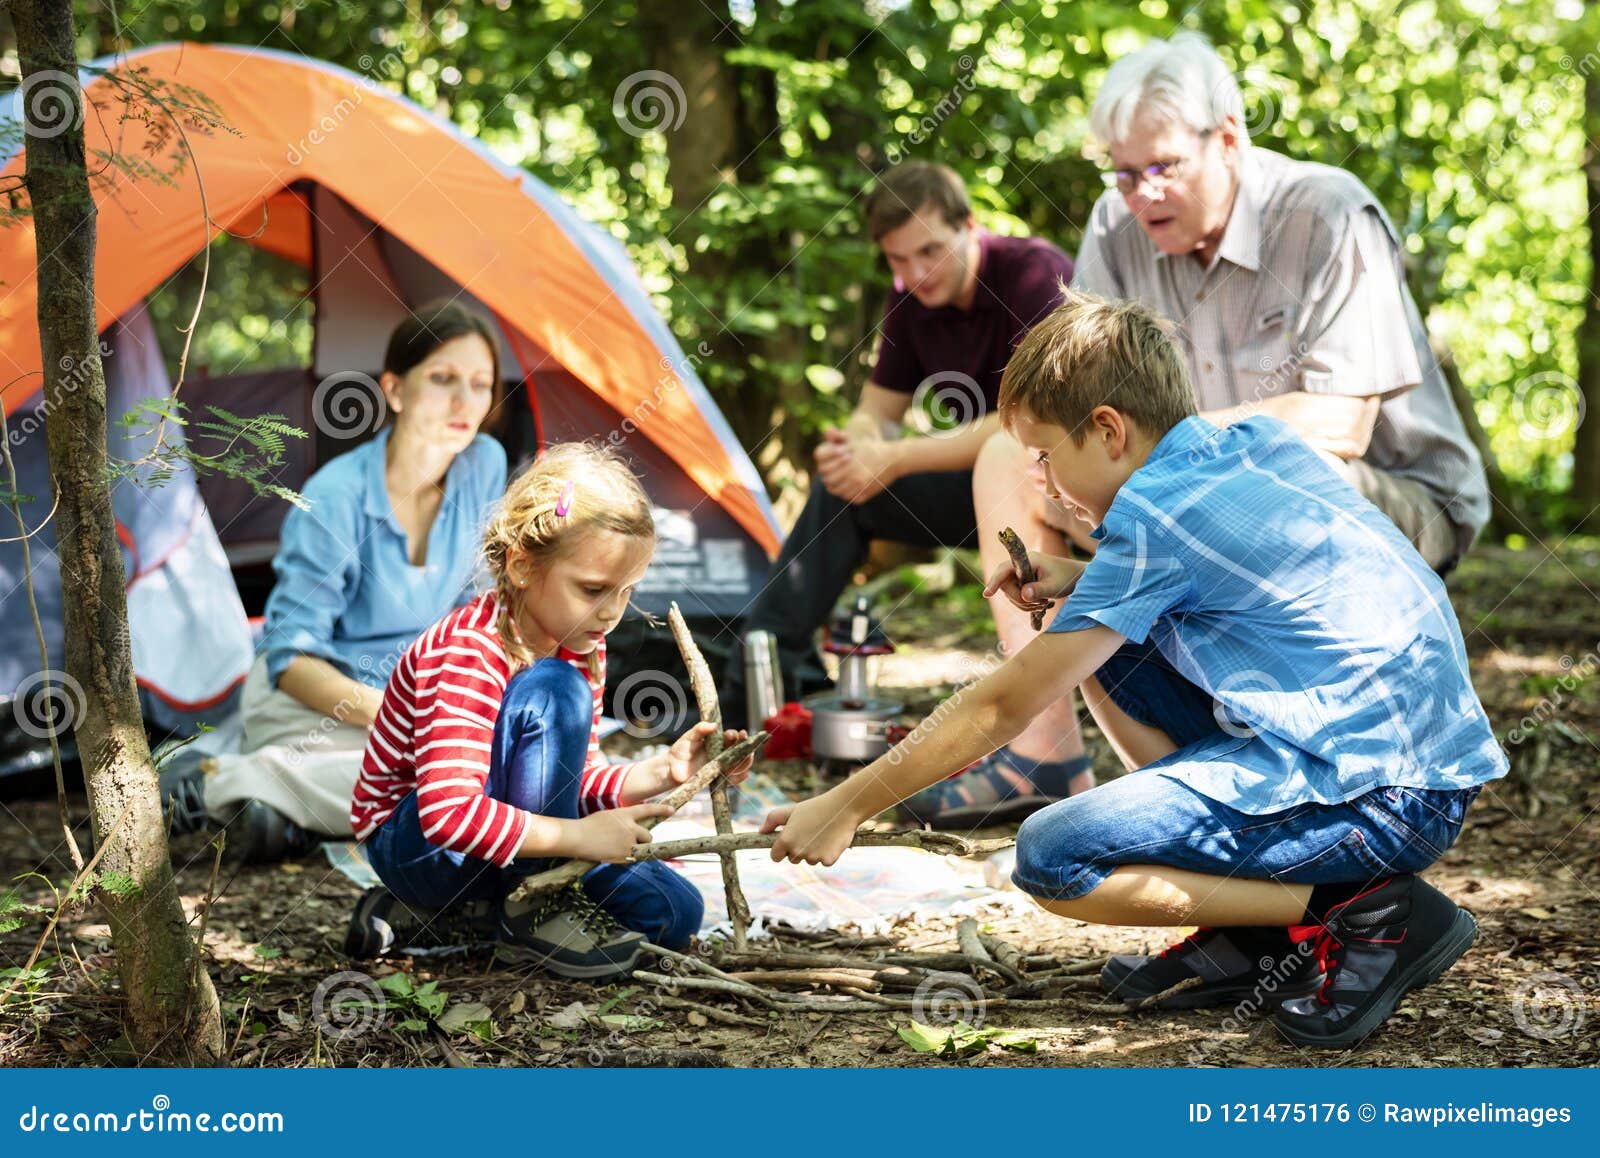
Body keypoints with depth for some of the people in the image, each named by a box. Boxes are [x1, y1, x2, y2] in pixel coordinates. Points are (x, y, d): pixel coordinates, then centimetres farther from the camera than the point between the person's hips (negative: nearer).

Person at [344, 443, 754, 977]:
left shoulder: (583, 647, 1)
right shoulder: (469, 652, -27)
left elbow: (576, 781, 6)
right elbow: (448, 812, -36)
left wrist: (662, 770, -12)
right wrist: (578, 836, -34)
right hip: (411, 844, -9)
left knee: (673, 911, 0)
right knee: (556, 690, -29)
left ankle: (454, 917, 5)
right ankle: (530, 909, -15)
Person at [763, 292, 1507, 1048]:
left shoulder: (1154, 512, -15)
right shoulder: (1258, 443, 9)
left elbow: (1004, 706, -11)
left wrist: (846, 806, -1)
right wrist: (1080, 585, 10)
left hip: (1391, 798, -10)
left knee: (1052, 858, -13)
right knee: (1101, 647, 15)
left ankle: (1372, 915, -7)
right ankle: (1254, 926, 10)